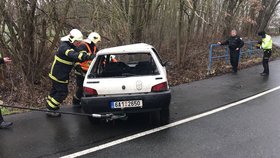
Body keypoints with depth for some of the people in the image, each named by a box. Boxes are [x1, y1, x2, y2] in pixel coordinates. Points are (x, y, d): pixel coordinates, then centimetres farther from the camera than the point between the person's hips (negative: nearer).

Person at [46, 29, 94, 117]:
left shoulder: (72, 46, 5)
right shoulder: (64, 47, -27)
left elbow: (78, 54, 5)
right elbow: (74, 55, -44)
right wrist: (88, 57, -56)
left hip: (58, 74, 10)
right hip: (59, 75, -10)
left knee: (56, 89, 25)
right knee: (62, 92, -4)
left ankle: (49, 104, 45)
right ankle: (50, 110, 7)